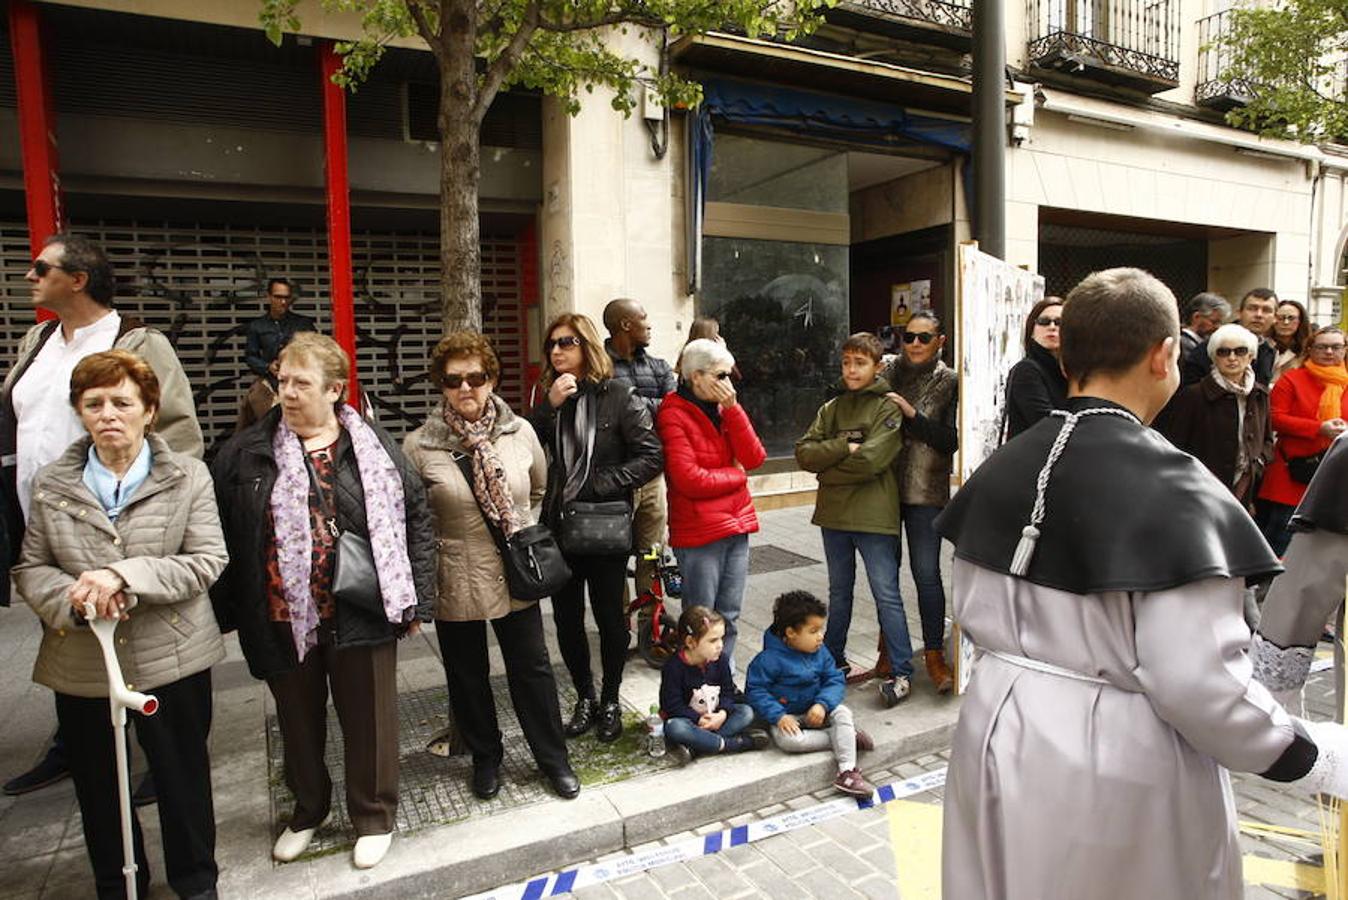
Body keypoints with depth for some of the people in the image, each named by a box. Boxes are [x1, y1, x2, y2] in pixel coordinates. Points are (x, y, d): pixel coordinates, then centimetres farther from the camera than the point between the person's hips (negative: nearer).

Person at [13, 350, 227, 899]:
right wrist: (73, 600, -18)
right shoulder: (51, 484, 2)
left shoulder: (188, 477, -6)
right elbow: (30, 569, 4)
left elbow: (208, 561, -11)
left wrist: (125, 575, -24)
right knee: (97, 786, 19)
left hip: (173, 659, -2)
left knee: (182, 778, 13)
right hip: (81, 664, 3)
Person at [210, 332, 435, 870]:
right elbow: (219, 536, 3)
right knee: (299, 722, 19)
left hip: (362, 615, -1)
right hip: (284, 618, 2)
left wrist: (416, 600, -1)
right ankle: (308, 811, 43)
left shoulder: (375, 449, -2)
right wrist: (223, 612, 0)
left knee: (369, 719, 11)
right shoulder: (245, 454, 0)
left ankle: (373, 817, 32)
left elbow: (417, 519, 1)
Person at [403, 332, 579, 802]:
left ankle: (554, 758, 29)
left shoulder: (520, 432, -3)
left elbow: (542, 490, 11)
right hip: (455, 583, -1)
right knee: (468, 675, 15)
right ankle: (485, 757, 38)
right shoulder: (419, 446, -10)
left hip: (515, 576, 1)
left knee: (532, 668, 12)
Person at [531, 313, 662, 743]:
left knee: (609, 616, 9)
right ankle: (585, 697, 32)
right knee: (566, 619, 12)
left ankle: (610, 701, 29)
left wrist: (601, 485, -16)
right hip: (558, 527, 4)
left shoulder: (619, 398, -7)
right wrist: (549, 407, -16)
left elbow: (651, 456, -11)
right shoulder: (548, 401, 6)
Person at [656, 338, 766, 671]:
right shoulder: (673, 414, -10)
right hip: (698, 531, -7)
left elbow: (754, 459, -1)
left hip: (736, 524, 7)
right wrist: (736, 475, -5)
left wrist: (732, 408, -9)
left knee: (729, 617, 16)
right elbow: (688, 480, -18)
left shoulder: (724, 408, 11)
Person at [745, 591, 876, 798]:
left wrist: (823, 704, -21)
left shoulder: (820, 652, -3)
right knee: (788, 739, -34)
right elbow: (755, 690, -16)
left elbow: (835, 680, -2)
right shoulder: (770, 659, -19)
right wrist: (778, 716, -26)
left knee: (842, 712, -21)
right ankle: (847, 737, -19)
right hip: (786, 716, -4)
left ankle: (847, 772, -24)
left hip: (814, 711, 5)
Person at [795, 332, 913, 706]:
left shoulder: (888, 408, -5)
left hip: (874, 516, -5)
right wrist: (844, 446, -15)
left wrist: (828, 466, -7)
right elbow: (804, 452, -1)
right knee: (839, 592, 18)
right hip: (834, 514, 6)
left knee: (887, 594, -1)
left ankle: (901, 672, 9)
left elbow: (870, 460, -17)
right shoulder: (832, 408, 11)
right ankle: (834, 659, 32)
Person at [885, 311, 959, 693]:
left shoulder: (950, 383, -2)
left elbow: (951, 440, -10)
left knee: (926, 572, -4)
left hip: (925, 490, -3)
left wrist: (911, 413, -17)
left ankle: (934, 654, 10)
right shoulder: (889, 373, 6)